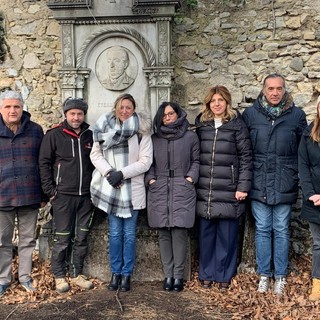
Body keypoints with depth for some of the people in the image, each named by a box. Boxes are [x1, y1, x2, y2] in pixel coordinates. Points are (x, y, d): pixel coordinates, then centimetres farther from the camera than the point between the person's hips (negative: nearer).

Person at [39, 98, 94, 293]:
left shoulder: (90, 135, 9)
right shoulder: (54, 135, -2)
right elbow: (44, 163, -2)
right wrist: (50, 189, -7)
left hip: (86, 196, 4)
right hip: (63, 195, -4)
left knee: (82, 238, 9)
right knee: (63, 238, 1)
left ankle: (76, 274, 22)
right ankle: (59, 276, 16)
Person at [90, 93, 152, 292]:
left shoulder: (142, 131, -5)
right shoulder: (105, 128, 2)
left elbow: (145, 161, -8)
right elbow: (95, 154, 3)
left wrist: (122, 173, -16)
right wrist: (108, 172, -13)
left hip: (133, 189, -2)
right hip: (110, 188, 2)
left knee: (129, 233, 5)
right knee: (115, 233, 8)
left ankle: (127, 274, 16)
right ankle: (115, 273, 20)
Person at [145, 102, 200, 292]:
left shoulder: (190, 137, 9)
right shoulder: (154, 138, 16)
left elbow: (196, 161, 8)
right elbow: (149, 163, 15)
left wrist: (190, 178, -5)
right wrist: (151, 179, 0)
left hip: (182, 191, -2)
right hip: (159, 191, 3)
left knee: (179, 233, -6)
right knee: (164, 234, 3)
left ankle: (178, 275, 5)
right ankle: (168, 275, 11)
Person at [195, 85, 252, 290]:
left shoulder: (237, 124, 0)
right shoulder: (201, 124, 10)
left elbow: (246, 157, -3)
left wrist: (243, 186, -9)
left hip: (228, 192, -3)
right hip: (205, 191, 3)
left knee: (227, 235, 5)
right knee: (206, 233, 8)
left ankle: (224, 275, 20)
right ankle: (207, 273, 23)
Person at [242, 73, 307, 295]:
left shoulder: (297, 115, 2)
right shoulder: (250, 114, 2)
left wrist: (299, 177, 4)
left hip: (285, 185, 0)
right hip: (259, 184, 1)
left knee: (281, 231, 8)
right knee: (262, 230, 8)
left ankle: (281, 276, 19)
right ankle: (264, 275, 20)